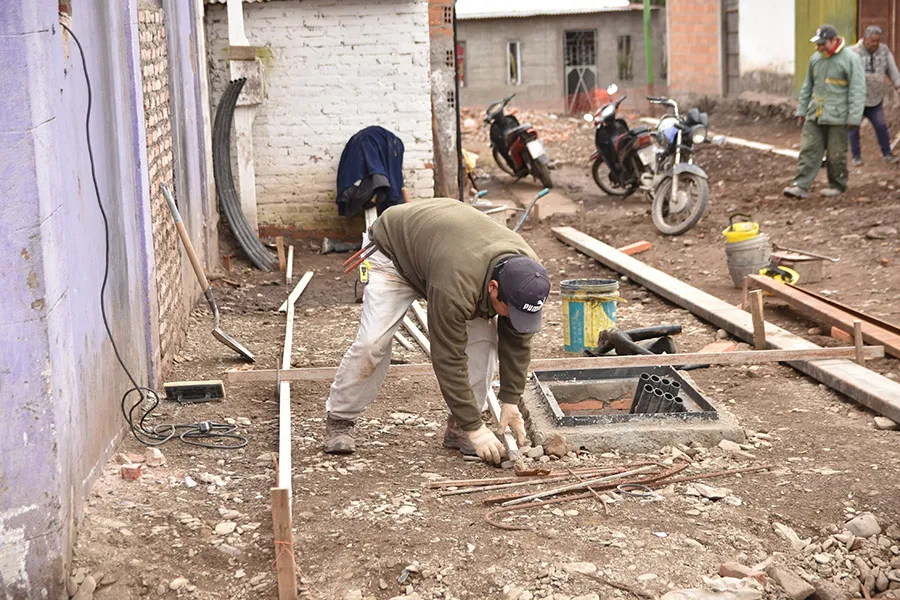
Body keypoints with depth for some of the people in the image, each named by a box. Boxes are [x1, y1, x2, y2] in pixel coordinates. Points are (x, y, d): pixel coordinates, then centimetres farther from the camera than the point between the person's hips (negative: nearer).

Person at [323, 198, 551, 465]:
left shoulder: (527, 272, -27)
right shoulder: (456, 284, -45)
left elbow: (517, 342, -12)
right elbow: (449, 359, -37)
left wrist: (510, 402, -14)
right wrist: (476, 428, -32)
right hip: (395, 247, -6)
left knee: (483, 335, -12)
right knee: (372, 342, -19)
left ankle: (458, 427, -1)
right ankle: (339, 420, 2)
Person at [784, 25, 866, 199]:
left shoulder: (851, 59, -7)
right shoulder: (815, 59, 11)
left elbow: (857, 90, -9)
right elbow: (807, 87, 21)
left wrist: (854, 117, -13)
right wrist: (801, 110, 18)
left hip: (837, 117, -5)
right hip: (814, 116, 5)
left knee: (836, 154, 2)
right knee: (808, 150, -2)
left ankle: (837, 185, 18)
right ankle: (801, 186, -5)